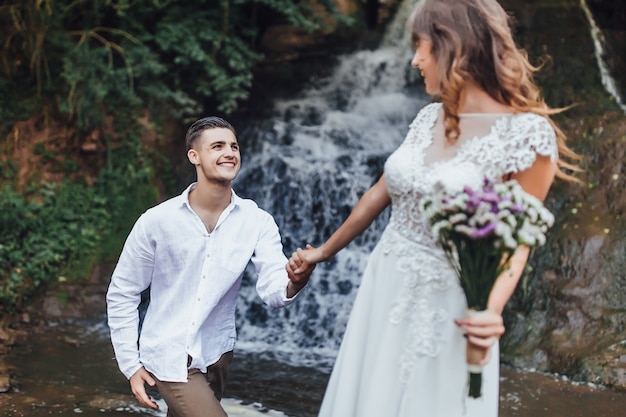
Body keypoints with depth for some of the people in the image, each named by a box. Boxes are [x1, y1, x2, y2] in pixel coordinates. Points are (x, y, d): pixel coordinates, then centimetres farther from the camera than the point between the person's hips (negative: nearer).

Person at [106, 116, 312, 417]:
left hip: (216, 353, 3)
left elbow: (271, 289, -20)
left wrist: (294, 283, -43)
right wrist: (130, 364, -6)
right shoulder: (157, 221, -13)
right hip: (168, 356, -3)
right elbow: (121, 293, -4)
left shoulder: (256, 221, -8)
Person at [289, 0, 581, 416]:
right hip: (383, 288, 6)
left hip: (444, 305, -6)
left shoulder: (527, 132, -16)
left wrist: (490, 310, -30)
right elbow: (380, 193, 14)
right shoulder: (429, 118, 4)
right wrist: (325, 250, 23)